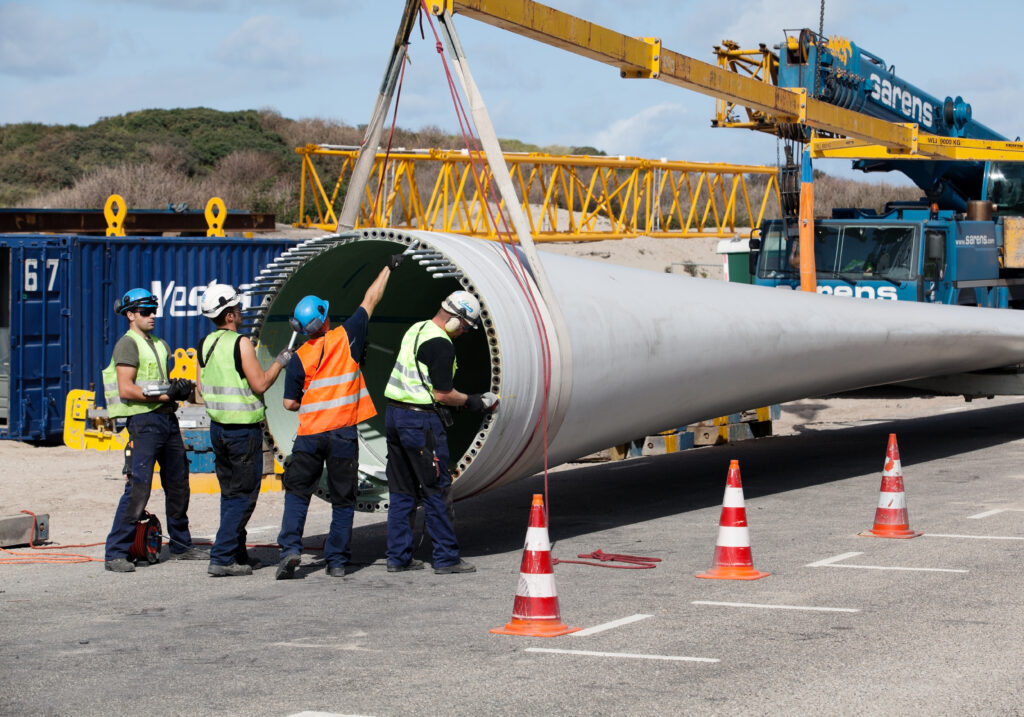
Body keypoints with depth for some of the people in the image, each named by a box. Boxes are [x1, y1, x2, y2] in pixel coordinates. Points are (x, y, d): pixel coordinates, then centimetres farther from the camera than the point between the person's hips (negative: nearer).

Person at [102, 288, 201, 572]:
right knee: (138, 488, -13)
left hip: (168, 419, 9)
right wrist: (164, 395, -18)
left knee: (178, 484, 14)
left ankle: (181, 546, 28)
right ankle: (115, 554, -10)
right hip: (144, 420, -9)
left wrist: (181, 388, 6)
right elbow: (126, 390, -16)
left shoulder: (160, 344, 19)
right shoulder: (128, 344, -7)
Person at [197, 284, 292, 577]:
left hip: (217, 427, 8)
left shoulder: (205, 344, 6)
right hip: (244, 429, -8)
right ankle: (221, 558, -7)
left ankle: (238, 555, 21)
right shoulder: (240, 343, -16)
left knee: (230, 493, 16)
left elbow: (202, 388, 11)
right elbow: (260, 385, -16)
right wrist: (280, 362, -3)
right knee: (244, 495, -2)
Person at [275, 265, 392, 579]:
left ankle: (290, 548, -6)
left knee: (297, 493, 10)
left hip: (309, 435, 0)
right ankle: (337, 560, 6)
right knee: (342, 500, 7)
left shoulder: (300, 357, -2)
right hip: (343, 433, 0)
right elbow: (370, 301, 10)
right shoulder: (346, 338, -3)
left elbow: (290, 403, 1)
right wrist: (387, 269, 22)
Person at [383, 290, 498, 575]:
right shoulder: (441, 344, -16)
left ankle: (398, 556, 15)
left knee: (402, 491, 12)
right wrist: (471, 401, 0)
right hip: (421, 420, -9)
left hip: (394, 413, 9)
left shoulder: (416, 330, 13)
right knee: (437, 490, -1)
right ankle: (446, 558, 4)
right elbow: (442, 394, -16)